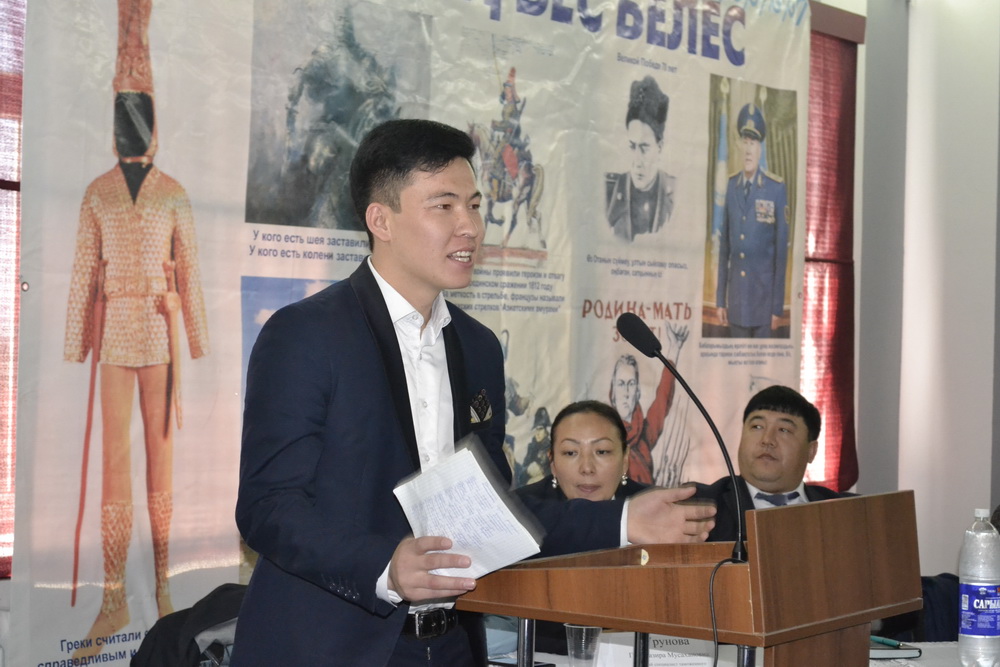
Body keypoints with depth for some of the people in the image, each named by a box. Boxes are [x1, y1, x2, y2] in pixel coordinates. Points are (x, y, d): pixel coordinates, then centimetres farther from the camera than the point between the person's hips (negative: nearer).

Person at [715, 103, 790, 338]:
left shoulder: (776, 189, -6)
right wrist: (720, 299, 7)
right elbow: (724, 245, 8)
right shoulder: (731, 186, 5)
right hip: (736, 297, 3)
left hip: (763, 294, -3)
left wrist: (778, 307, -6)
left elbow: (782, 248, -5)